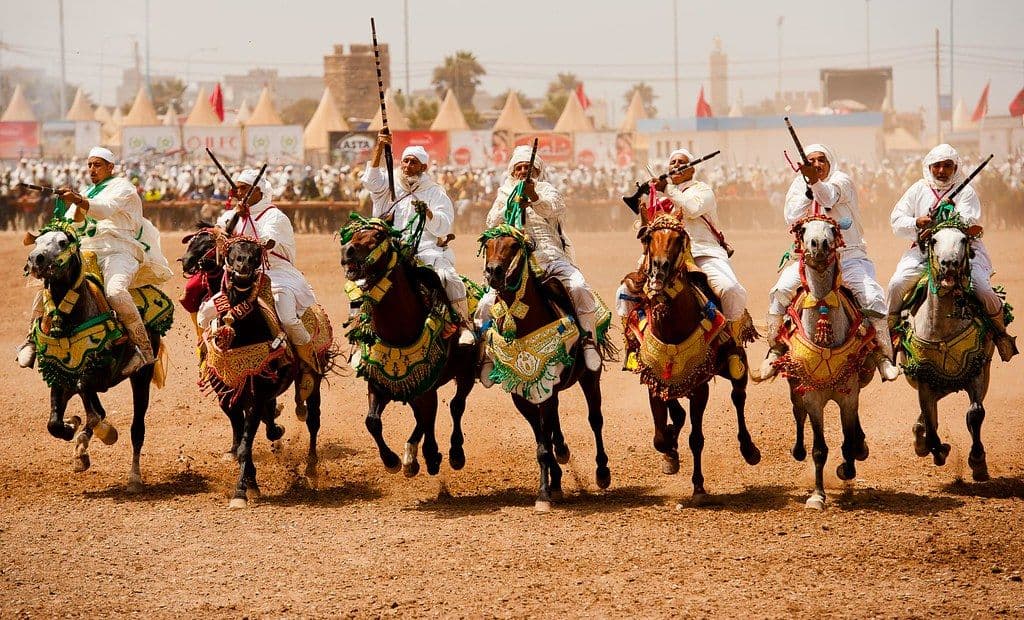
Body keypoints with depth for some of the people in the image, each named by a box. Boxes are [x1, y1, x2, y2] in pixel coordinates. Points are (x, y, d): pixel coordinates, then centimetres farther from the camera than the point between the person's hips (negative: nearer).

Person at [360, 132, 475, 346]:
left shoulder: (435, 192, 11)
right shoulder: (390, 186, 15)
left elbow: (443, 227, 0)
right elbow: (370, 180, -7)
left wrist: (427, 213, -21)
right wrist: (379, 149, -16)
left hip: (427, 250, -2)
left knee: (447, 275, -27)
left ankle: (465, 326, -18)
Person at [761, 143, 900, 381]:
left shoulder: (841, 180, -1)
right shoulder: (798, 186, 11)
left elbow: (830, 196, -24)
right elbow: (792, 219, -6)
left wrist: (816, 182, -46)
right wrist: (808, 188, -19)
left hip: (848, 254, -2)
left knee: (872, 297, -22)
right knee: (781, 291, -18)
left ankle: (884, 357, -12)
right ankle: (774, 353, -6)